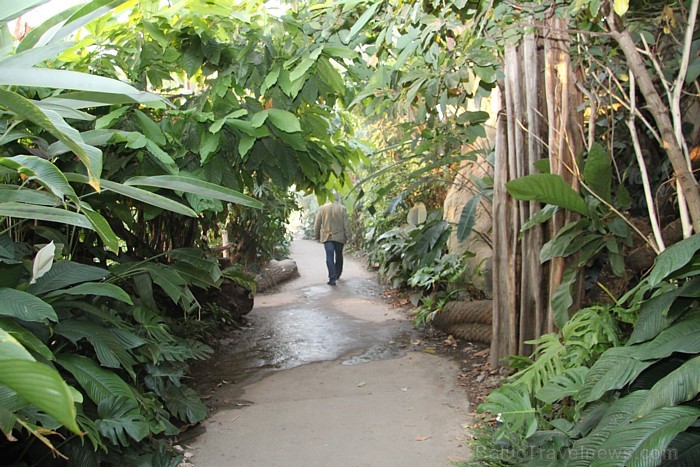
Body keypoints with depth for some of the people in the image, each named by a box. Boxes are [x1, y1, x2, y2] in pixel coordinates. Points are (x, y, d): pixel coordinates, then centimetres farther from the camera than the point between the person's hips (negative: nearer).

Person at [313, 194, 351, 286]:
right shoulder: (342, 208, -2)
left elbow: (317, 224, 3)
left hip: (327, 237, -1)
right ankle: (337, 275, 30)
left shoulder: (322, 208, 1)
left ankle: (332, 278, -14)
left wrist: (317, 236, 12)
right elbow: (346, 224, -3)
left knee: (329, 257, -4)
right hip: (339, 237, 1)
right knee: (339, 256, 17)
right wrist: (348, 237, 1)